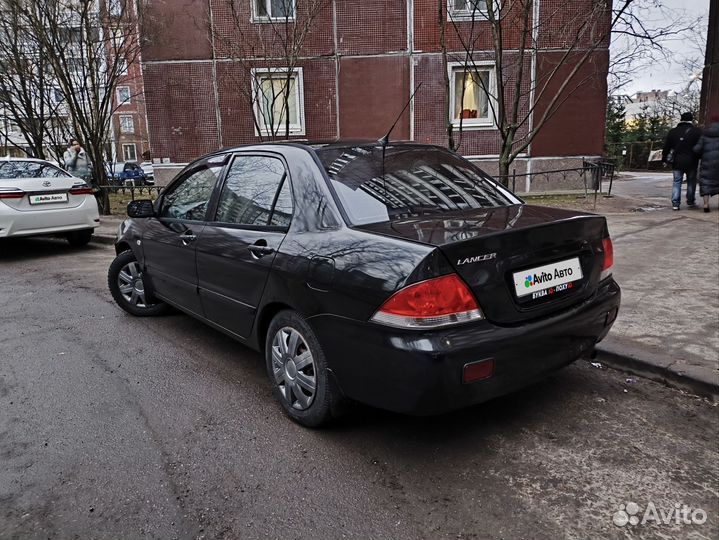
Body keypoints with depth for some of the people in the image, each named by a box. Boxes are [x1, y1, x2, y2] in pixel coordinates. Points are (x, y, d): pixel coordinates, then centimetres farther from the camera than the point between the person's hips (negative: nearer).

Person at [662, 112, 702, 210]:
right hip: (691, 162, -2)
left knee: (677, 182, 6)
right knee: (691, 182, 11)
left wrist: (664, 159, 15)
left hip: (677, 162, 2)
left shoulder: (672, 131, 5)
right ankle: (690, 202, 17)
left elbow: (666, 147, 7)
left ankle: (675, 203, -2)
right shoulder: (697, 131, -2)